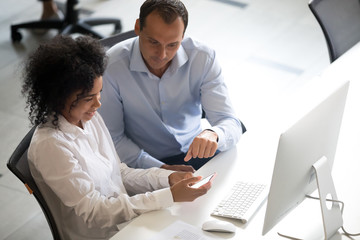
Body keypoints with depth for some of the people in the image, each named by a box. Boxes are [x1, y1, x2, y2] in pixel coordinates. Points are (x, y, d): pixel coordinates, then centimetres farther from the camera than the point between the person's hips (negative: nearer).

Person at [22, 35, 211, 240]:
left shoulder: (91, 118, 4)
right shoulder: (49, 145, -20)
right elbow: (93, 212, -20)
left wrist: (168, 178, -5)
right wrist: (170, 196, -23)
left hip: (127, 219, 7)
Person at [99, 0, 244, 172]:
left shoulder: (203, 58, -12)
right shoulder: (110, 66, -19)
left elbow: (229, 122, -14)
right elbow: (112, 138, -11)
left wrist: (213, 134, -38)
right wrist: (162, 169, -21)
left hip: (193, 151, 4)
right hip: (144, 163, -4)